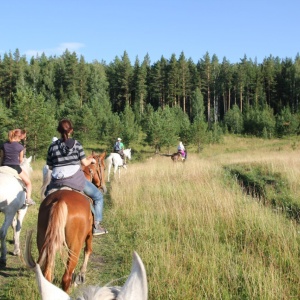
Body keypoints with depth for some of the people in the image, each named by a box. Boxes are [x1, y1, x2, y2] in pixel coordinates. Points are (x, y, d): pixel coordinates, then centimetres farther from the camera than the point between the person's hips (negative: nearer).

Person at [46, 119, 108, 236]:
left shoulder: (52, 146, 3)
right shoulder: (76, 144, -3)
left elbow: (50, 166, 7)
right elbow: (85, 163, -2)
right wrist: (91, 160, 19)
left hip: (57, 181, 3)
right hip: (75, 179, -3)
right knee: (98, 196, 13)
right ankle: (96, 226, 5)